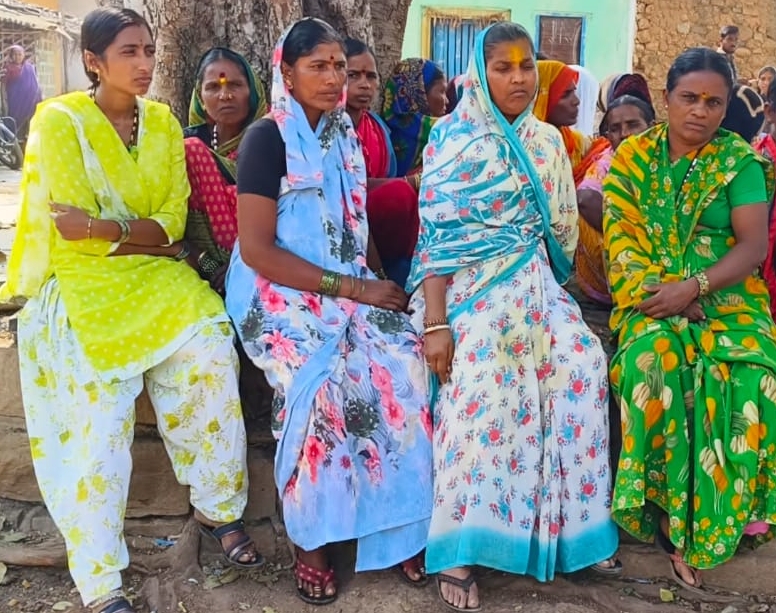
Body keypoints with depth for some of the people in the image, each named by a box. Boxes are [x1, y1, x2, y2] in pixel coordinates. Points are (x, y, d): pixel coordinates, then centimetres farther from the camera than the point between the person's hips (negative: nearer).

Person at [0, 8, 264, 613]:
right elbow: (75, 233, -12)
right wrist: (154, 240, -9)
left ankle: (219, 506, -3)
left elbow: (174, 221, 0)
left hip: (157, 276, 4)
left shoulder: (163, 122, 8)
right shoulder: (60, 120, -5)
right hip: (85, 284, -3)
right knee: (99, 416, -16)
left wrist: (108, 228, -16)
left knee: (208, 346, -22)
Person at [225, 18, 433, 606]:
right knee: (328, 383, -28)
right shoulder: (267, 138, -9)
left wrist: (376, 284, -2)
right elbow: (256, 250, -16)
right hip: (280, 296, -6)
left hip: (347, 291, 6)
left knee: (403, 363, -18)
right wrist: (352, 287, -17)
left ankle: (396, 526, -5)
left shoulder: (344, 136, 12)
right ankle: (310, 540, -7)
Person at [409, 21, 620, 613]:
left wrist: (547, 293, 7)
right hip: (467, 282, -5)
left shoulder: (547, 141, 12)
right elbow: (437, 233, -10)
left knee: (583, 363, -15)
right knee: (478, 379, -27)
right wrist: (434, 321, -18)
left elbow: (561, 229, 17)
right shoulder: (452, 138, -3)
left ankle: (573, 517, 1)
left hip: (532, 282, 5)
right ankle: (458, 548, -17)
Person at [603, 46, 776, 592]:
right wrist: (658, 291, -16)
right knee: (652, 359, -33)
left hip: (727, 298, 0)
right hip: (653, 297, 0)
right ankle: (665, 507, -17)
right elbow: (621, 240, 0)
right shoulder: (632, 157, 7)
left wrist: (692, 287, -20)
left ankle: (708, 522, -14)